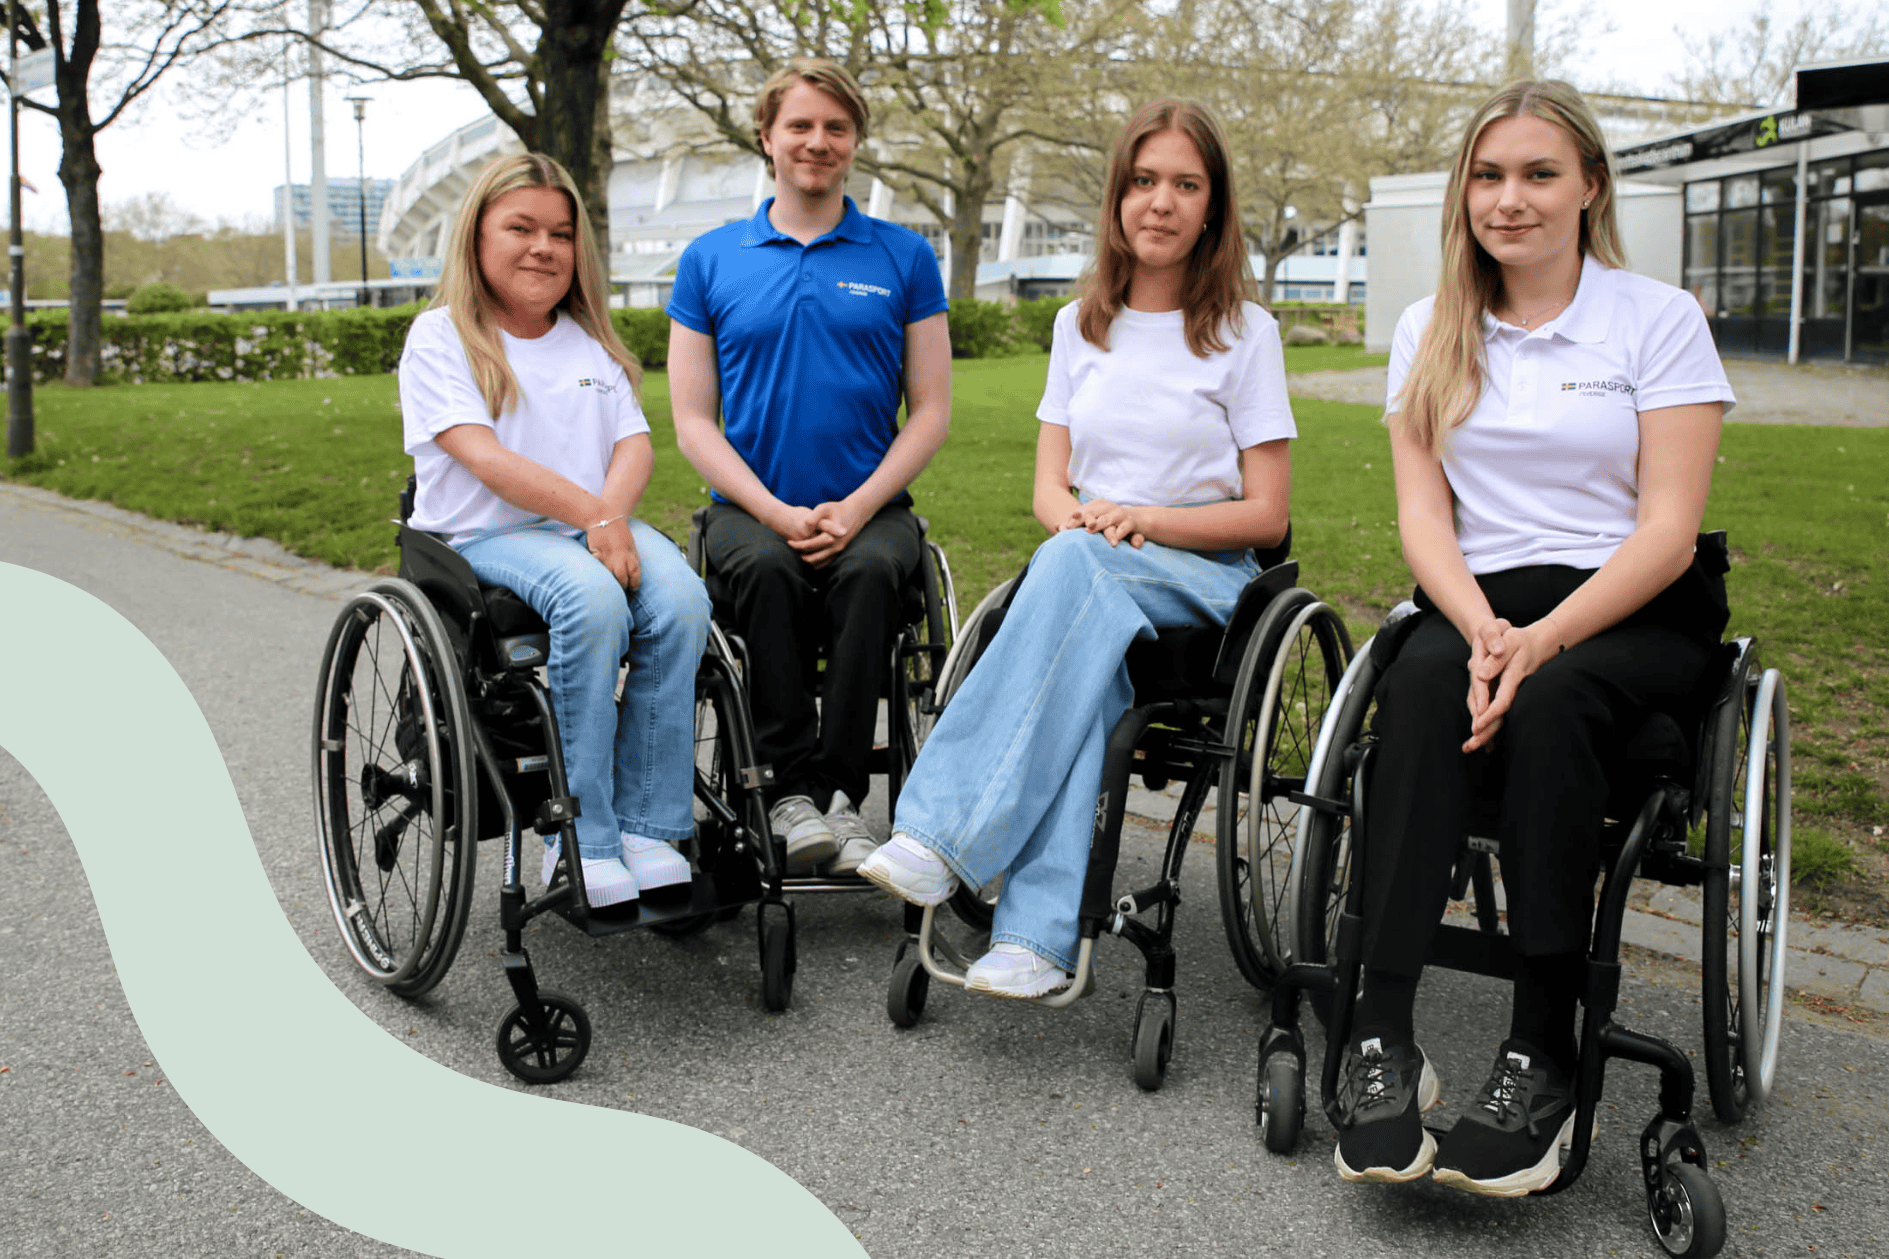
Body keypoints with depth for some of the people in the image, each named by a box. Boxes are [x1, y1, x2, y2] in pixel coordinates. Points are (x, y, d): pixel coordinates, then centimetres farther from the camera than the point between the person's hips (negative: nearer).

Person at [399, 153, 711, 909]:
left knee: (680, 598, -28)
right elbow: (483, 456, -11)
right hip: (484, 535, -4)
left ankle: (645, 831, -24)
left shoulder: (590, 342, 22)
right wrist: (589, 514, -21)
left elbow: (635, 443, 8)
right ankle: (580, 843, -30)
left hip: (597, 526, 5)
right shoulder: (439, 337, 4)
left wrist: (611, 514, -14)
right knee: (592, 601, -36)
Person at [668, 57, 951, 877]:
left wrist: (856, 509, -10)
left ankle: (838, 789, -22)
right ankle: (789, 788, -21)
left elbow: (930, 412, 5)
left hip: (869, 507, 0)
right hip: (752, 506, 0)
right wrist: (775, 513, -11)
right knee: (766, 568, -32)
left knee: (870, 570, -32)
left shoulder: (904, 257, 8)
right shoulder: (709, 261, 9)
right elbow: (693, 420, 5)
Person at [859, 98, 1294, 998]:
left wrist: (1142, 521, -15)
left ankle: (939, 834, -44)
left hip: (1201, 577, -2)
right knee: (1081, 653, -36)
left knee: (1072, 568, -38)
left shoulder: (1244, 335, 4)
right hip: (1086, 571, 3)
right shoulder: (1079, 327, 16)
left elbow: (1265, 515, 0)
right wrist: (1083, 519, -12)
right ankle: (1039, 938, -46)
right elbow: (1048, 491, 13)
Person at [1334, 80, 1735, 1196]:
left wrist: (1541, 642, -21)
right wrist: (1483, 630, -16)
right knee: (1421, 685, -32)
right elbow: (1424, 511, 4)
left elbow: (1668, 529, -6)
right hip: (1481, 601, 2)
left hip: (1637, 610, -2)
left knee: (1549, 703, -35)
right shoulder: (1433, 331, 13)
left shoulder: (1660, 319, 2)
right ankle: (1382, 1040, -37)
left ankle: (1544, 1060, -32)